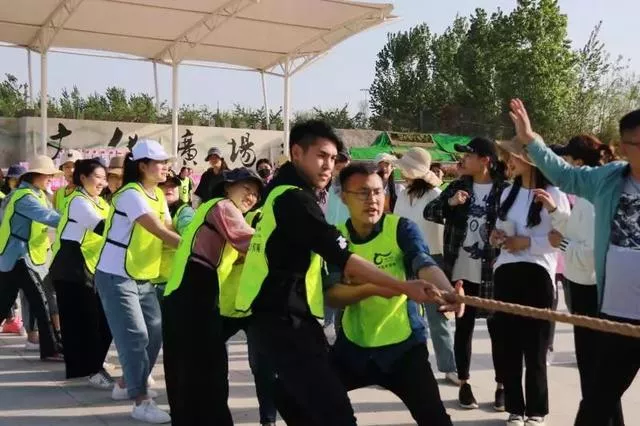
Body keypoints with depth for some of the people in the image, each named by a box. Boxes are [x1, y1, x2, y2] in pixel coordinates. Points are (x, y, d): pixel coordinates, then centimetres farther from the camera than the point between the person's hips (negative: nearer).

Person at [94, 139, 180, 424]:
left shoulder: (158, 195, 9)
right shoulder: (131, 194, -18)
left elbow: (170, 230, 3)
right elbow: (161, 232, -25)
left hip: (144, 277, 9)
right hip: (116, 276, -9)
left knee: (155, 333, 9)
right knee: (135, 337, -9)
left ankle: (127, 385, 26)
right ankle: (141, 402, -2)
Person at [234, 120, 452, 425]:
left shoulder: (278, 192, 15)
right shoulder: (294, 198, -16)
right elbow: (344, 259, -21)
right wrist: (405, 287, -22)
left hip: (275, 318, 11)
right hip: (284, 322, -11)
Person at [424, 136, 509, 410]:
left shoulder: (505, 190, -4)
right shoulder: (458, 186, 6)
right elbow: (429, 213, 1)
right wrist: (449, 202, -16)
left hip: (493, 273, -3)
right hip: (461, 271, 3)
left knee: (497, 329, 5)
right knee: (463, 328, 10)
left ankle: (502, 386, 17)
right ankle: (464, 384, 21)